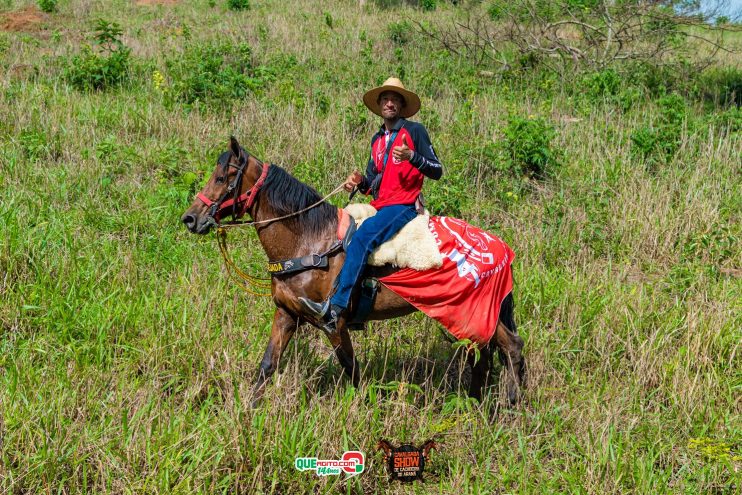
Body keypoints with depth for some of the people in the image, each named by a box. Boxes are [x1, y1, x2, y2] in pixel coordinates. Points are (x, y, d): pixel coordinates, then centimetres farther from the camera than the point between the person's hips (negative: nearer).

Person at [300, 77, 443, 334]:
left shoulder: (415, 131, 1)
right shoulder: (378, 139, 21)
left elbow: (437, 171, -3)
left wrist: (411, 156, -19)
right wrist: (360, 181, 0)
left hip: (403, 207, -8)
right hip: (378, 207, 8)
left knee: (361, 238, -30)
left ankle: (335, 309, -38)